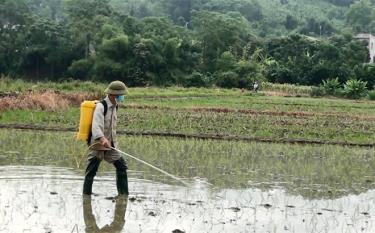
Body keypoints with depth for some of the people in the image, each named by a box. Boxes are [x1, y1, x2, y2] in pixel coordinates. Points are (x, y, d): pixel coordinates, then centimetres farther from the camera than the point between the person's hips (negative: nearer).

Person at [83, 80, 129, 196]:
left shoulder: (114, 107, 10)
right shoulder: (101, 106, -17)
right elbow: (96, 126, -31)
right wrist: (102, 139, -46)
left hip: (109, 145, 8)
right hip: (97, 144, -8)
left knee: (122, 166, 3)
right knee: (91, 171, -3)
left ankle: (124, 194, 8)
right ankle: (86, 194, 7)